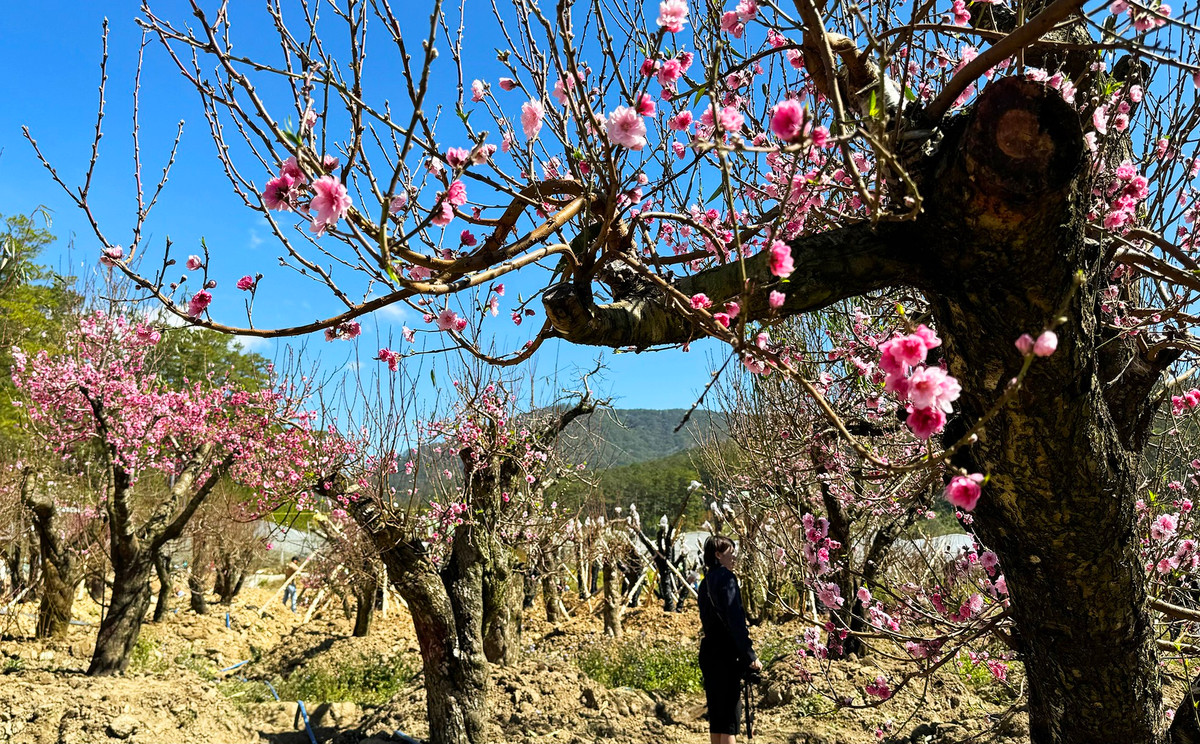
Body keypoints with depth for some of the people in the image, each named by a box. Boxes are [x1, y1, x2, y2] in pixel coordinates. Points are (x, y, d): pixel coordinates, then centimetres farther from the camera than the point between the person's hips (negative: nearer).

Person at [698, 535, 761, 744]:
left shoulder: (705, 583, 17)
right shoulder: (726, 577, -10)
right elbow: (734, 619, -18)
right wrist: (750, 655, -18)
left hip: (708, 651, 9)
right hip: (725, 654, -9)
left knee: (716, 719, 12)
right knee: (730, 718, -6)